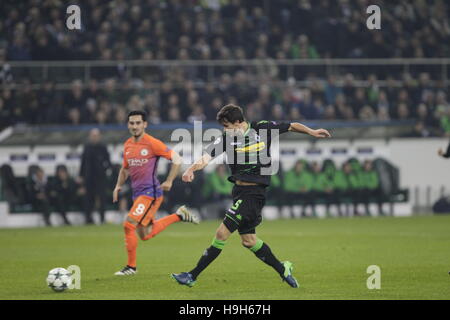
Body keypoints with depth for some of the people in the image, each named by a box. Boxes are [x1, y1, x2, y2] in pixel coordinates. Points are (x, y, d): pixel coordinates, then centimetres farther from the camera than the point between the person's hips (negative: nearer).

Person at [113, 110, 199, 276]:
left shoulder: (152, 143, -11)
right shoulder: (127, 145, 11)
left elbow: (176, 158, -9)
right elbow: (125, 169, 25)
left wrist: (169, 181, -14)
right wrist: (118, 186, 10)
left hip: (151, 192, -8)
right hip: (137, 193, 8)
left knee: (129, 225, -16)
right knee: (145, 235, 13)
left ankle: (131, 267, -3)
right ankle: (179, 215, 29)